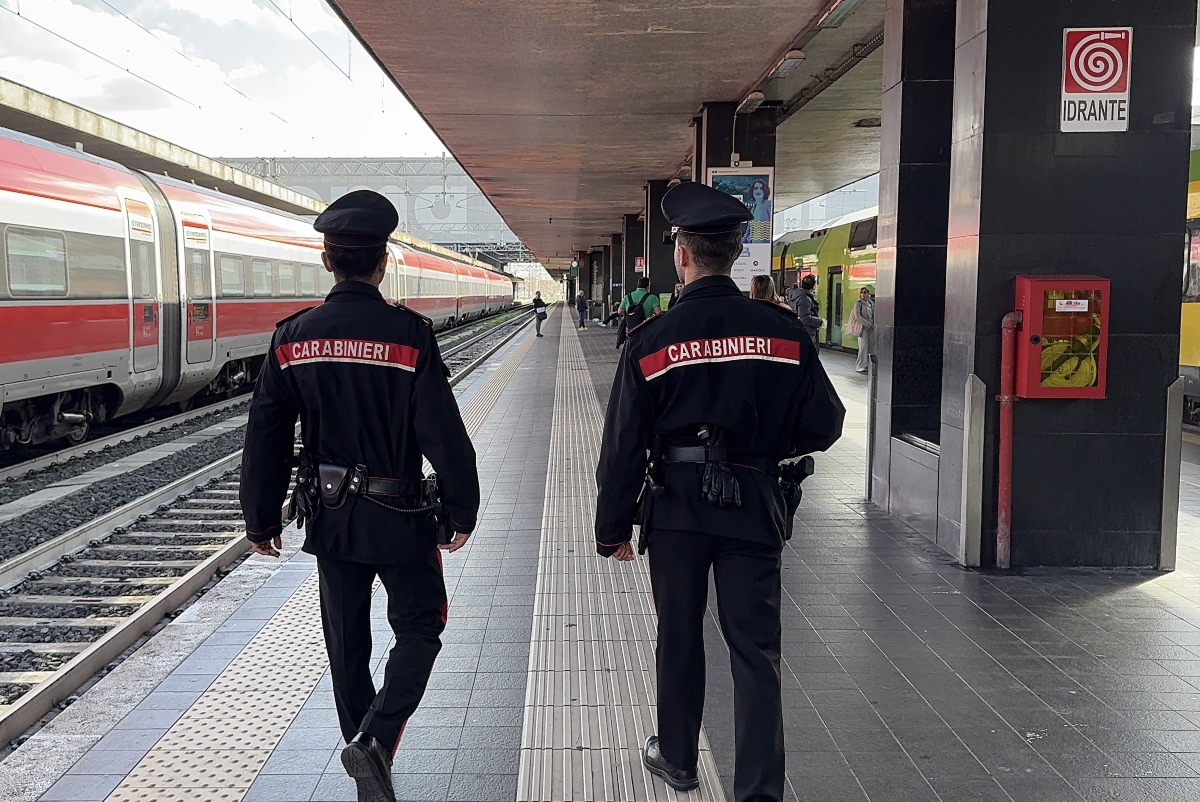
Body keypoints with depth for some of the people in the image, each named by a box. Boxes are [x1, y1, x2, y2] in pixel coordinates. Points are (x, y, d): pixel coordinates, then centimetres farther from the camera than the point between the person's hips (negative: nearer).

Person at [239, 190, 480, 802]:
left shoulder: (292, 338, -4)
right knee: (419, 628, 14)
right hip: (399, 519, -3)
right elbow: (444, 436, -14)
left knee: (346, 644, 17)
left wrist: (261, 519, 10)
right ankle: (374, 740, -4)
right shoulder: (409, 335, -15)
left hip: (329, 517, 4)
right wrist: (461, 512, -2)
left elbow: (265, 439, 0)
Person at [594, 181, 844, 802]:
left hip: (675, 506, 0)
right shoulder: (783, 331, -6)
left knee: (679, 636, 17)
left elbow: (622, 447, -6)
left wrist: (613, 530, 4)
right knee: (756, 651, 7)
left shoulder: (651, 340, -9)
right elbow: (823, 425, -1)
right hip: (753, 508, 0)